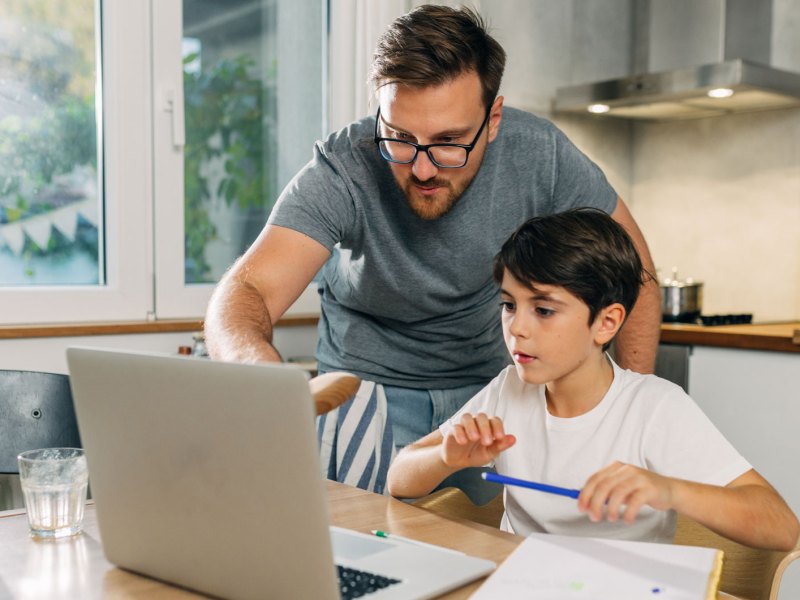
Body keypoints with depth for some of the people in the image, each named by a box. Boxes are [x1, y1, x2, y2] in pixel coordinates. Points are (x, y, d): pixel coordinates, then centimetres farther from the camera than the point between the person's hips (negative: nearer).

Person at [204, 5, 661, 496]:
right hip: (369, 382, -2)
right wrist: (262, 370, -60)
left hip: (486, 378, 3)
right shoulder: (342, 171, -27)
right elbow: (244, 294, -36)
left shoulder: (538, 155, -20)